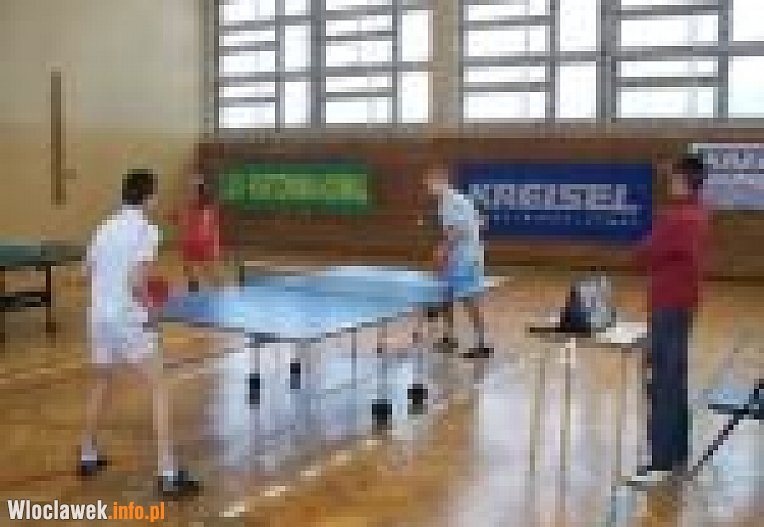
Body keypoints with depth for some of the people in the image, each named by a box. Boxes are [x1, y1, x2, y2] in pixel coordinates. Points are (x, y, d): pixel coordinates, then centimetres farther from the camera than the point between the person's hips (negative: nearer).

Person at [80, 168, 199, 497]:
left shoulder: (105, 228, 10)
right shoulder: (145, 229, -10)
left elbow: (89, 272, 16)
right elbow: (137, 282, -20)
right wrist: (147, 304, -2)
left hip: (99, 317, 7)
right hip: (129, 320, -7)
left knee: (101, 386, 25)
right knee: (158, 390, -1)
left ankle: (88, 457, 37)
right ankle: (167, 473, -6)